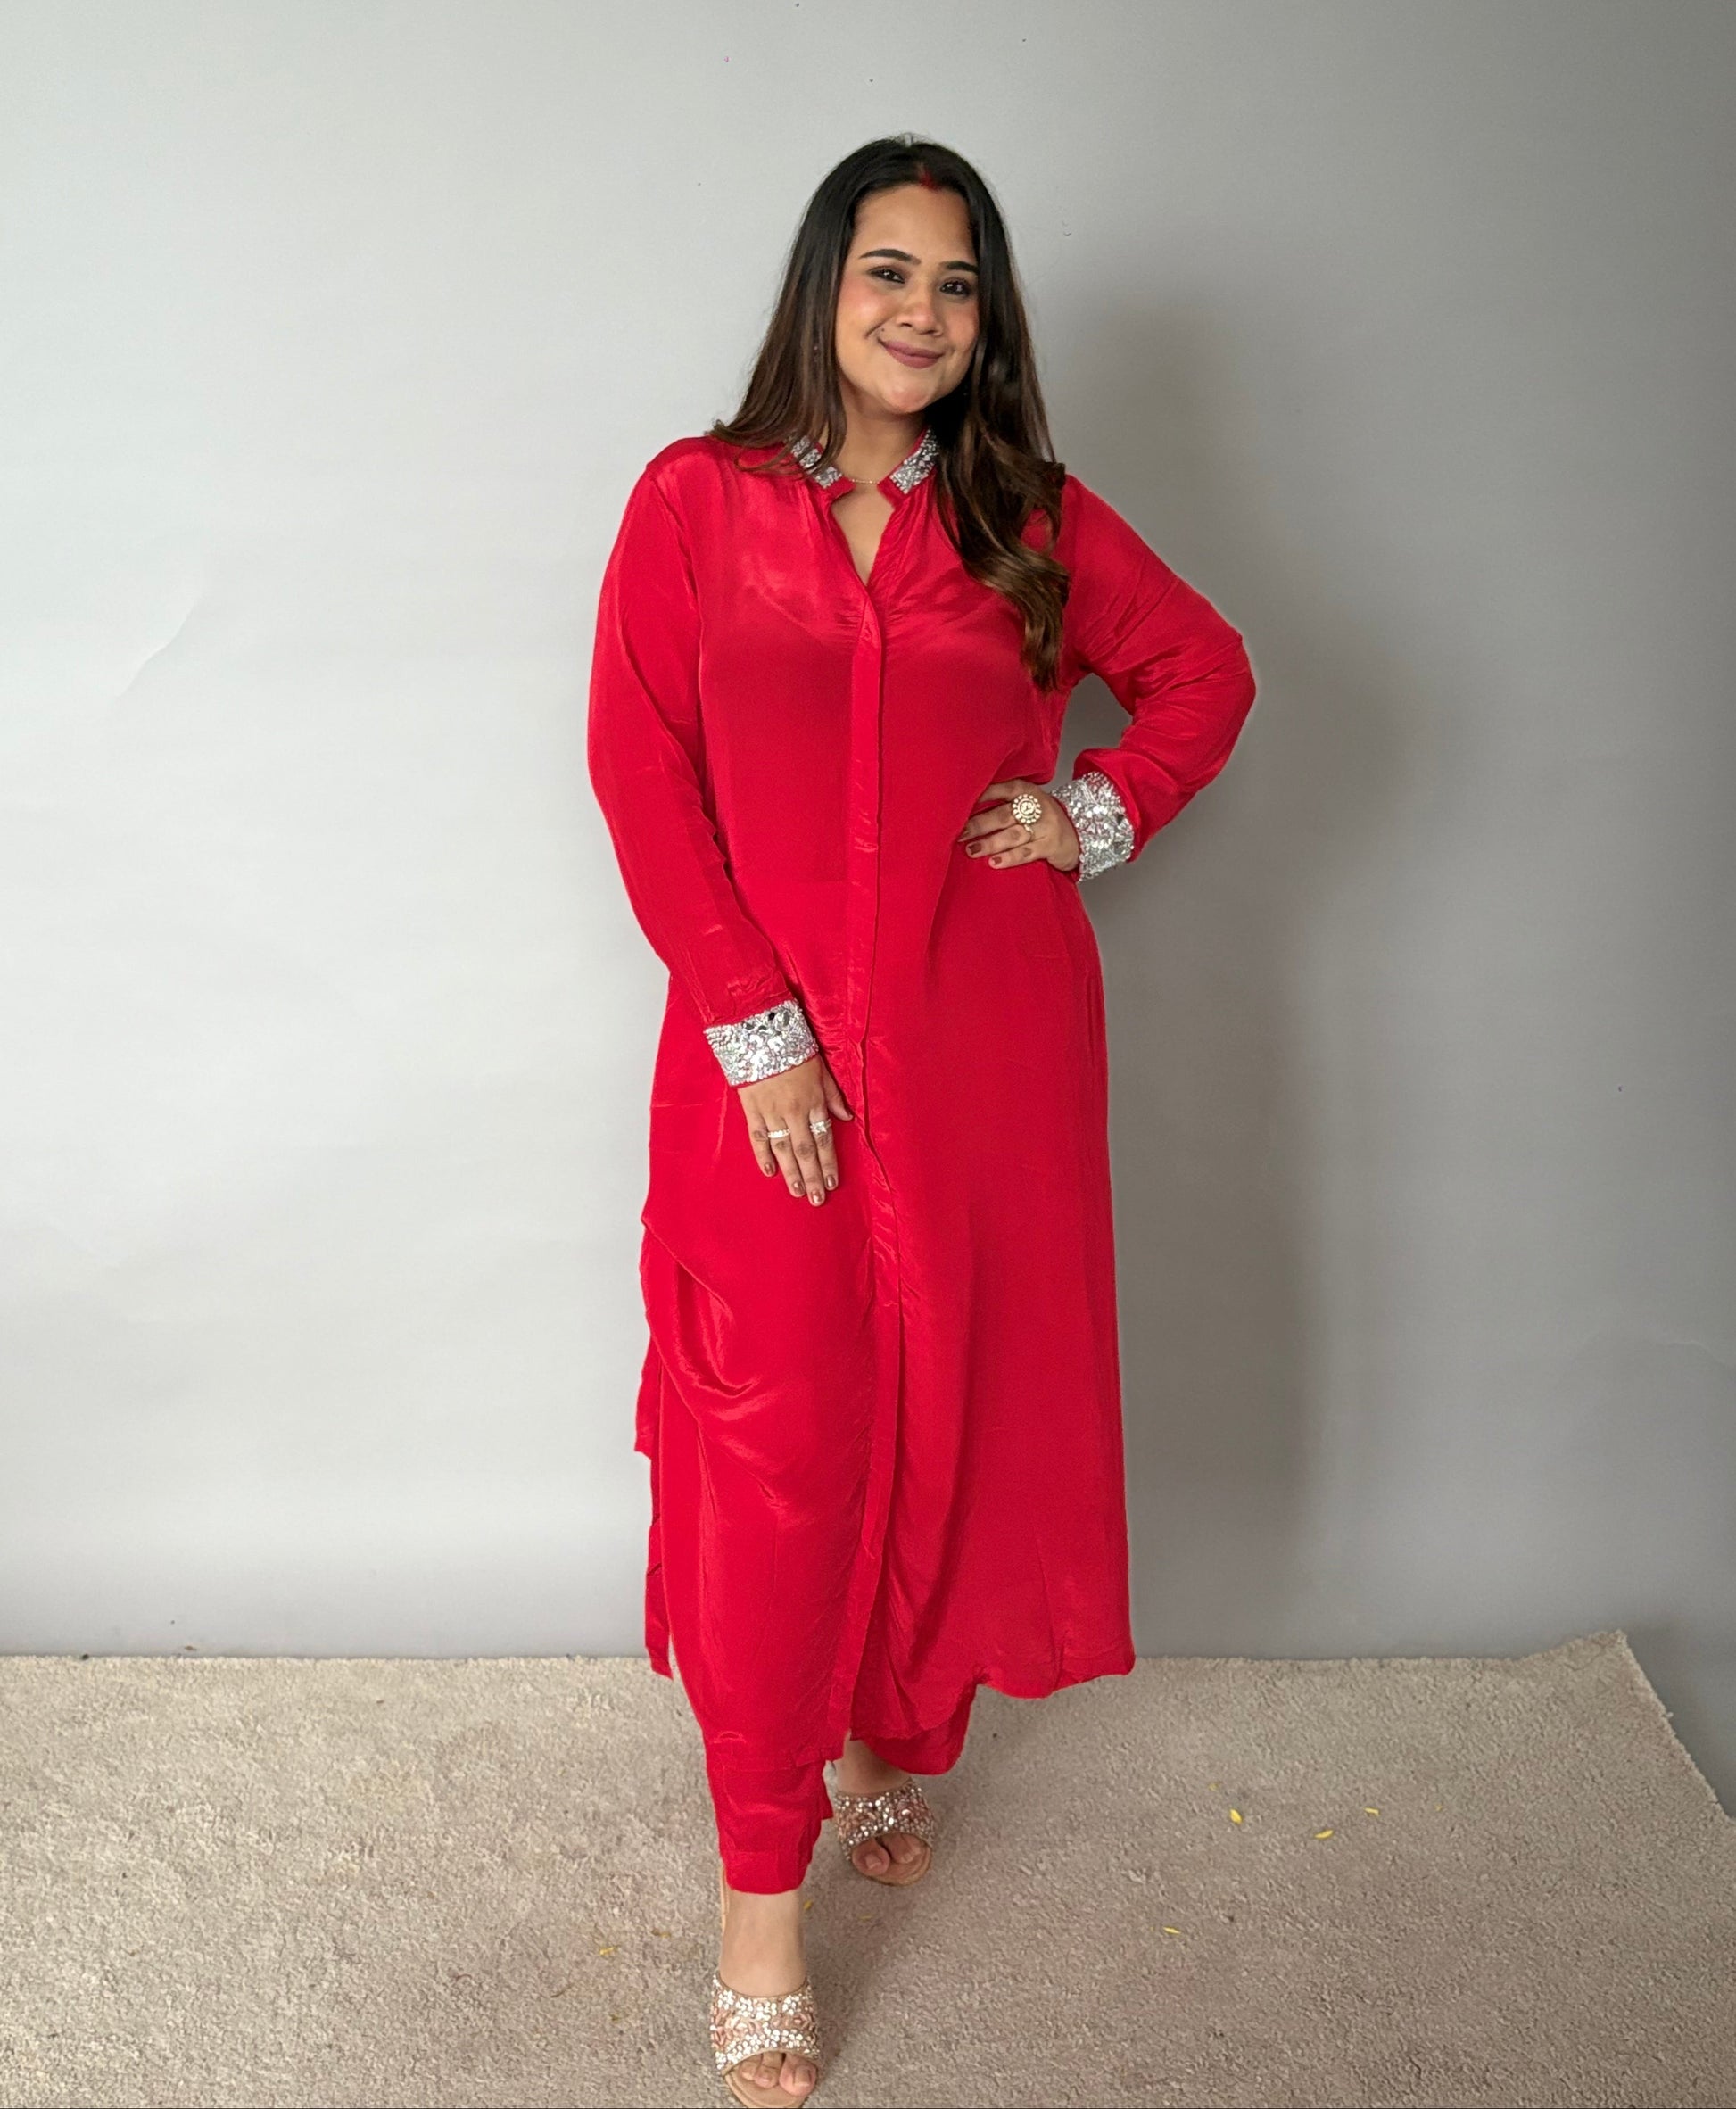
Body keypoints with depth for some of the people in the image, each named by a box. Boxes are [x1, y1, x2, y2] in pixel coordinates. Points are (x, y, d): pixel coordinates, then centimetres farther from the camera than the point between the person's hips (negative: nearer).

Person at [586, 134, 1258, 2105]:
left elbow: (1206, 666, 19)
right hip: (771, 1050, -2)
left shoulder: (1037, 520, 7)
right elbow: (641, 773, -4)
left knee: (961, 1411, 10)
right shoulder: (694, 500, 2)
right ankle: (761, 1901, 11)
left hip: (989, 1049, 2)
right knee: (775, 1446, -1)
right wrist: (755, 1026, -12)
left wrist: (1102, 814, 1)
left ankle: (890, 1735, 37)